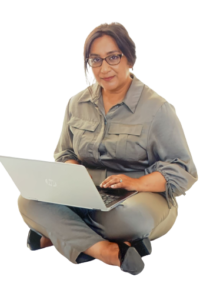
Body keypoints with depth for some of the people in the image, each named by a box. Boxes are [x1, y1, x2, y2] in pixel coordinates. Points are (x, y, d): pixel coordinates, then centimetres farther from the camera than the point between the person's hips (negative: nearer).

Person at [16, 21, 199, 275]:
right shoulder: (77, 103, 11)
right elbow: (64, 153, 17)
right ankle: (109, 252, -33)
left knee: (128, 217, -42)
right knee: (27, 201, -24)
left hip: (141, 196, -4)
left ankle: (58, 233, -17)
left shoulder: (157, 108, -4)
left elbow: (183, 171, -6)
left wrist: (136, 183, -23)